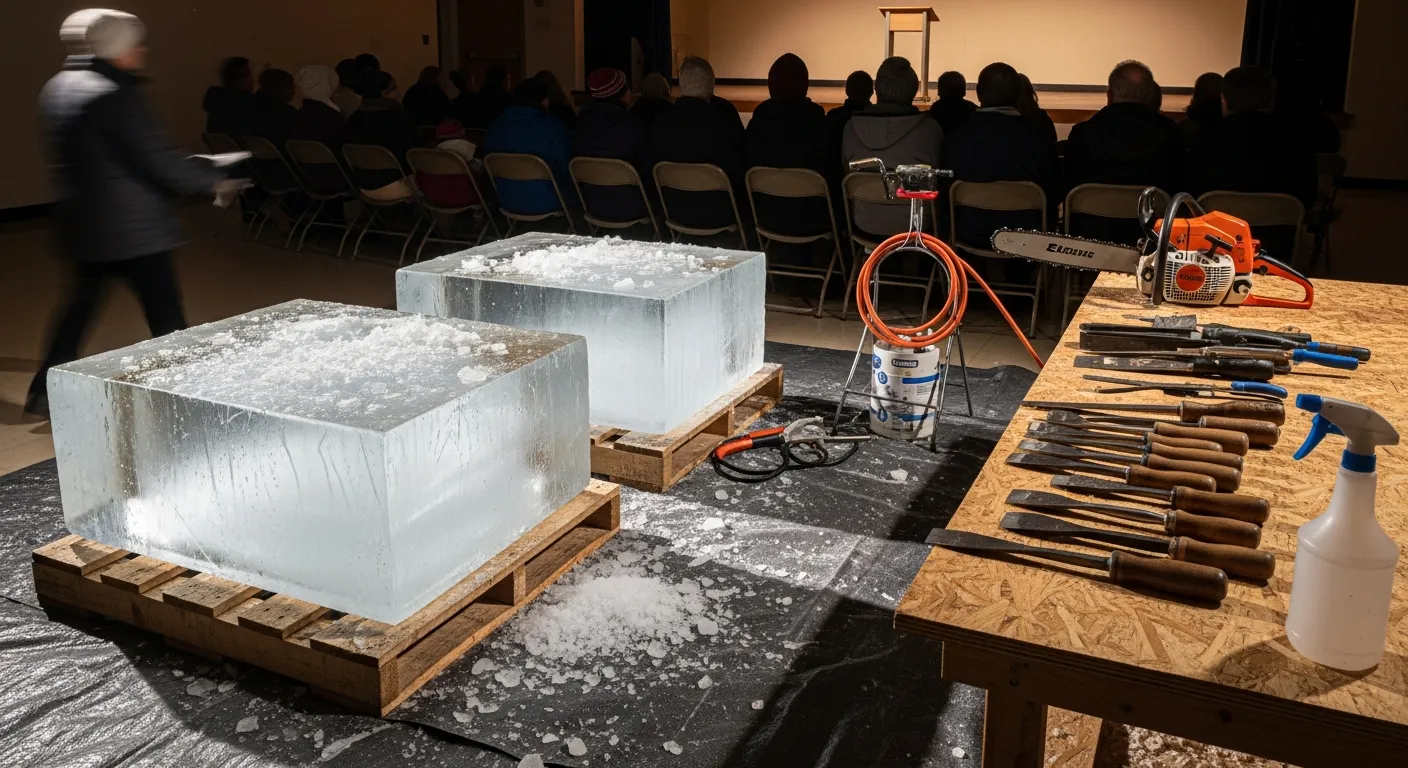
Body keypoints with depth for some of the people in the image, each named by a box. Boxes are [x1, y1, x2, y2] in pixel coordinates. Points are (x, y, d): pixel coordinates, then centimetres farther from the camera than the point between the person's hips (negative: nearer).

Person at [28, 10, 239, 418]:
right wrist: (212, 182, -7)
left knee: (81, 303, 18)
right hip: (129, 225, -9)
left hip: (84, 221, 9)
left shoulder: (57, 88, 11)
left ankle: (46, 391, 23)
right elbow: (155, 158, -19)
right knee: (164, 311, 1)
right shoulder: (111, 95, -19)